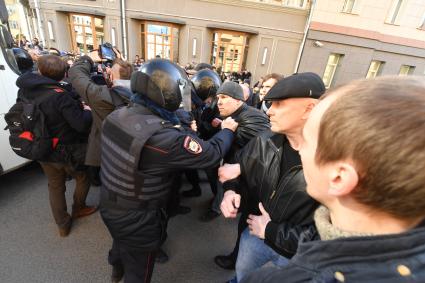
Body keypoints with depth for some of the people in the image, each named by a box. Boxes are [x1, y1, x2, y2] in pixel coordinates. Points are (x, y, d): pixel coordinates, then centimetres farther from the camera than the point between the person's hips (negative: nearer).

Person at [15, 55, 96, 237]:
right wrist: (88, 111, -9)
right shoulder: (59, 95, -28)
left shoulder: (24, 91, -6)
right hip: (66, 152, -6)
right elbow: (81, 123, -29)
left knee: (55, 186, 21)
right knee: (83, 178, 21)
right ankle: (78, 208, 41)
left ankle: (63, 225, 35)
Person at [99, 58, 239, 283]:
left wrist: (182, 133, 3)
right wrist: (227, 130, -7)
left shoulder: (116, 115, -11)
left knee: (121, 243, 39)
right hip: (137, 220, -8)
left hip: (109, 206, 8)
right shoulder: (163, 137, -37)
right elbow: (211, 154, -27)